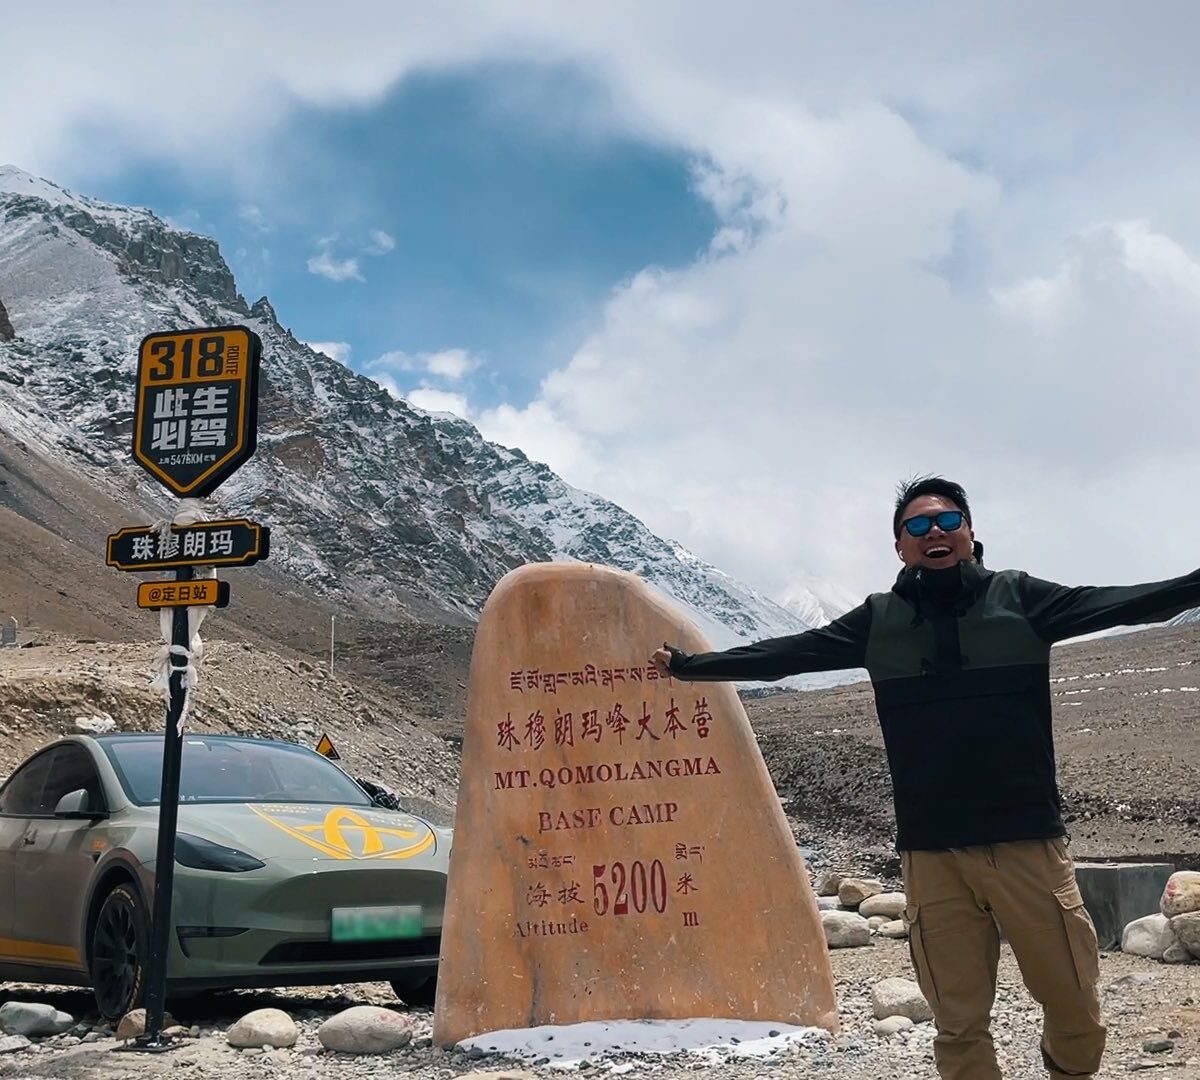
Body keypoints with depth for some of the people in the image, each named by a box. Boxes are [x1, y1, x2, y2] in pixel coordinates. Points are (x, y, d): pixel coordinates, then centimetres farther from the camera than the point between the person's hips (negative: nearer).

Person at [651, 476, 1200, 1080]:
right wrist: (687, 665, 12)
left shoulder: (1018, 597, 4)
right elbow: (781, 655, 11)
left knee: (1075, 1011, 7)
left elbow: (1118, 602, -4)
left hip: (1029, 842, -1)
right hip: (932, 854, 1)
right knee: (959, 1024, 8)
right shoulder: (879, 620, 7)